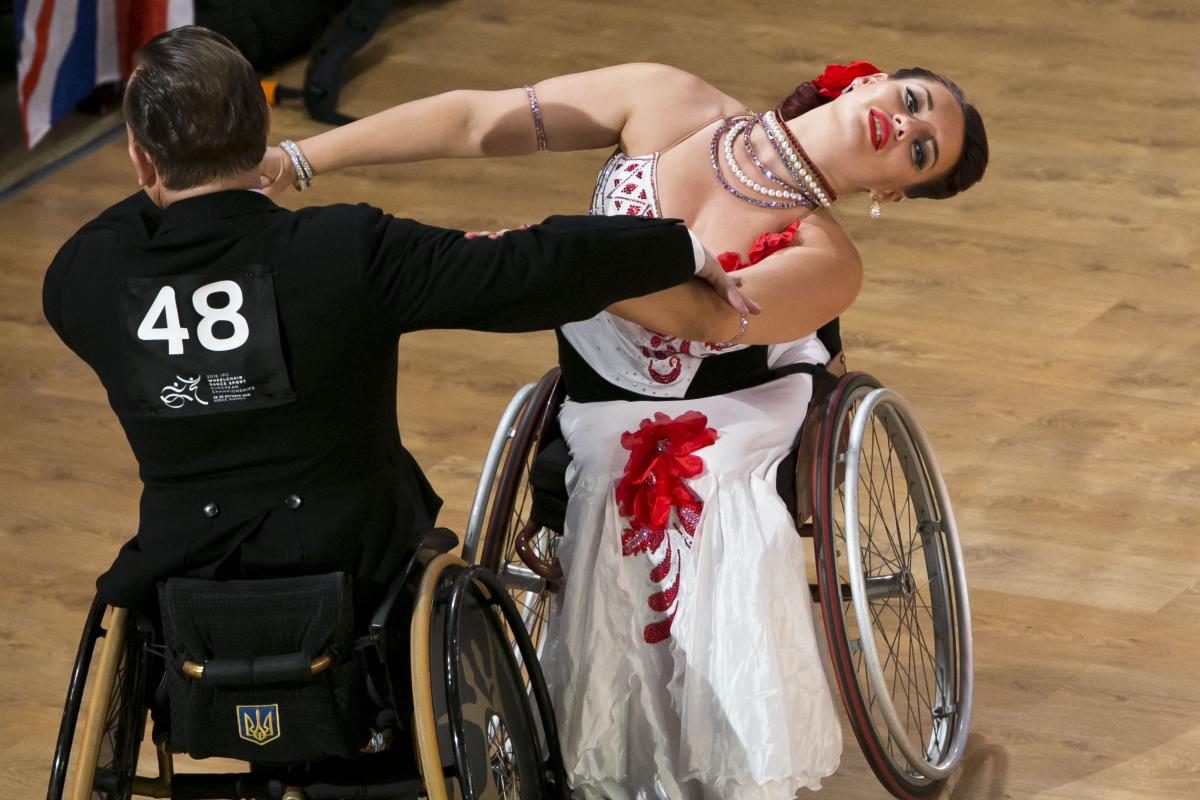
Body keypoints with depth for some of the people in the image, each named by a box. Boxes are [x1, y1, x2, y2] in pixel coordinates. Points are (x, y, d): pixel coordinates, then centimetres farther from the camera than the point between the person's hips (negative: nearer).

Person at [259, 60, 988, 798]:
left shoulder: (825, 260, -13)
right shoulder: (668, 102, -5)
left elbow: (702, 311, -31)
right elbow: (473, 120, -7)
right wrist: (294, 161, -11)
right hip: (607, 454, 3)